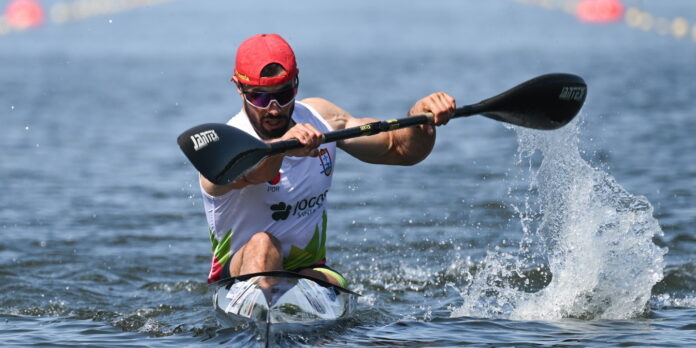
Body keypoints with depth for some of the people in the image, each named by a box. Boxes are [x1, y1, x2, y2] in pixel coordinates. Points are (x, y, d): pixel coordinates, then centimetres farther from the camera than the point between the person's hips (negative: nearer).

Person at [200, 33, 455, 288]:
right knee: (263, 244, -37)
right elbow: (247, 173, -44)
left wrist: (420, 117, -19)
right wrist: (280, 146, -66)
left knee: (332, 285, -31)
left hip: (309, 269, 4)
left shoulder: (320, 117, 1)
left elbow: (400, 149, 4)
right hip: (239, 272, -4)